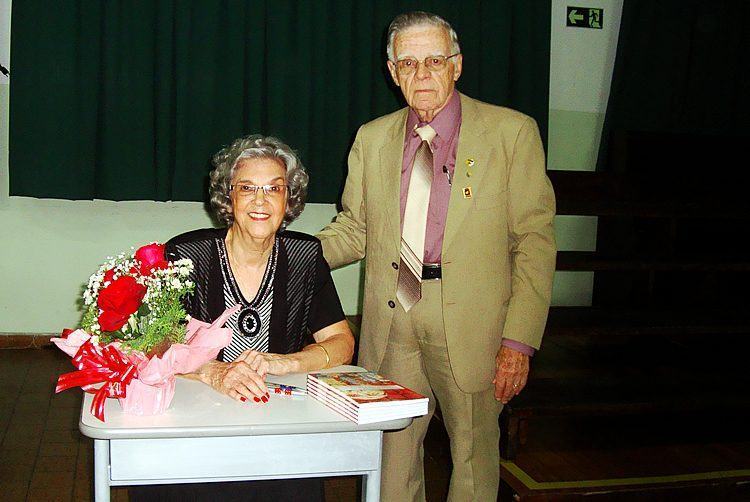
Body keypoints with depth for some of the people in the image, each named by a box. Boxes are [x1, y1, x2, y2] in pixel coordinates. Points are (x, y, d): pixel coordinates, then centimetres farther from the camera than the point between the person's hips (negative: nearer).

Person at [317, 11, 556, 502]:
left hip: (471, 325, -3)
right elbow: (354, 228, 14)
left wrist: (519, 340, -12)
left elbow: (535, 240, -5)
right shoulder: (372, 138, 10)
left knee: (474, 453, 9)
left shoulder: (512, 132, -2)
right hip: (390, 323, 3)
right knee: (392, 453, 10)